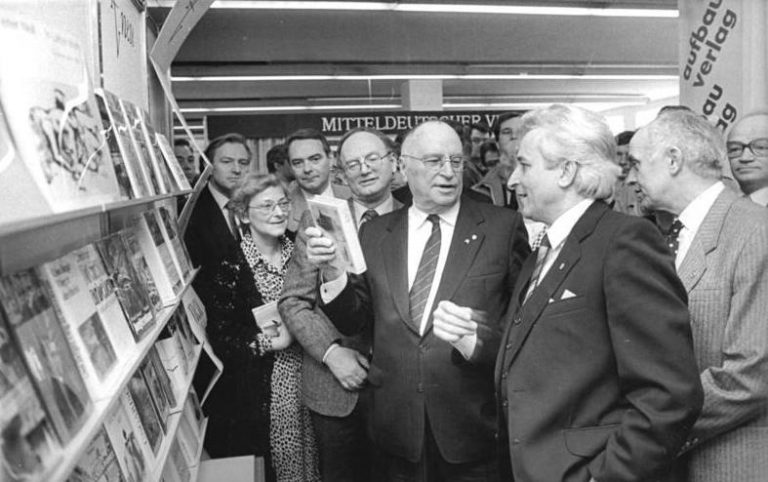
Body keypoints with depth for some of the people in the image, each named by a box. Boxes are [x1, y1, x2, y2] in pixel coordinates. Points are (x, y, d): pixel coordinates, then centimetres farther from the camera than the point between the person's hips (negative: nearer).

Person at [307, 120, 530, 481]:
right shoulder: (374, 234, 4)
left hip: (473, 425, -2)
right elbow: (353, 322, 5)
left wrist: (475, 340, -24)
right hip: (395, 424, 2)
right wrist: (332, 272, -11)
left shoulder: (502, 226, -4)